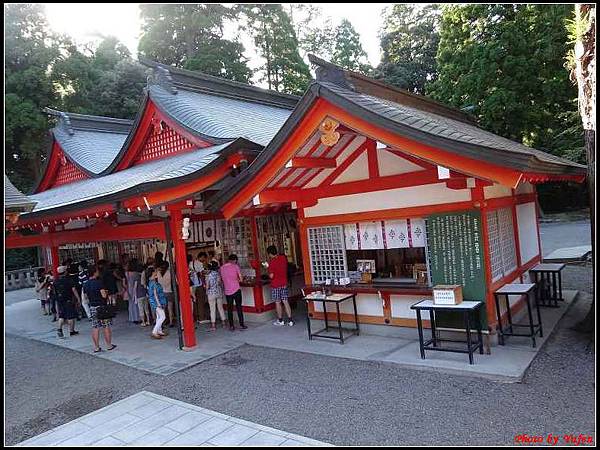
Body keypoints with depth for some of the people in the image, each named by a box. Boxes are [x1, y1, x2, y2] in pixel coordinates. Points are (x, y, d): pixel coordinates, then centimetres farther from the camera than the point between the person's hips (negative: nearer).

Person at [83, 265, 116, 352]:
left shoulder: (85, 284, 6)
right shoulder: (98, 282, -15)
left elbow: (86, 296, 13)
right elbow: (104, 295, -18)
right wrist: (106, 292, 2)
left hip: (92, 307, 6)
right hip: (101, 306, -6)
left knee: (95, 328, 8)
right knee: (106, 327, 4)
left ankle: (96, 347, 12)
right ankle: (109, 345, 12)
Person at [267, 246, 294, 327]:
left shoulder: (272, 262, -17)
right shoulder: (283, 258, 2)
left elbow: (271, 276, -19)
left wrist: (269, 271, 2)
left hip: (276, 285, -5)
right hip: (284, 283, 5)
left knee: (278, 303, 7)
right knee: (285, 302, 8)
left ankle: (280, 321, 16)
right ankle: (290, 320, 6)